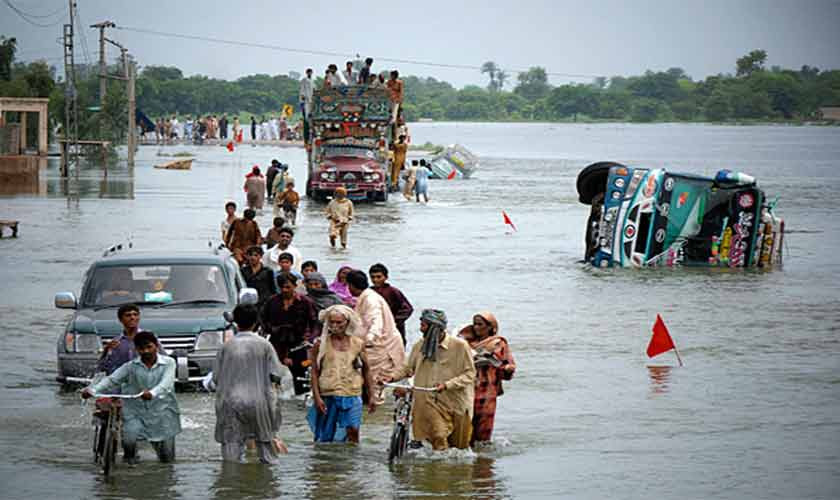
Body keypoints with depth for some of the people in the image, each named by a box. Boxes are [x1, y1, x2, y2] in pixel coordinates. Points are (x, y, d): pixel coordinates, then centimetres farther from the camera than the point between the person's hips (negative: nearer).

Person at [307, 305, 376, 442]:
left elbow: (366, 371, 13)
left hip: (352, 395, 1)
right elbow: (314, 372, 0)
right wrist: (317, 397, -9)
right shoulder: (321, 344, 0)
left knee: (352, 431, -13)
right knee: (325, 437, 4)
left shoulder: (358, 343, 5)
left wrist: (371, 396, 11)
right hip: (328, 397, 0)